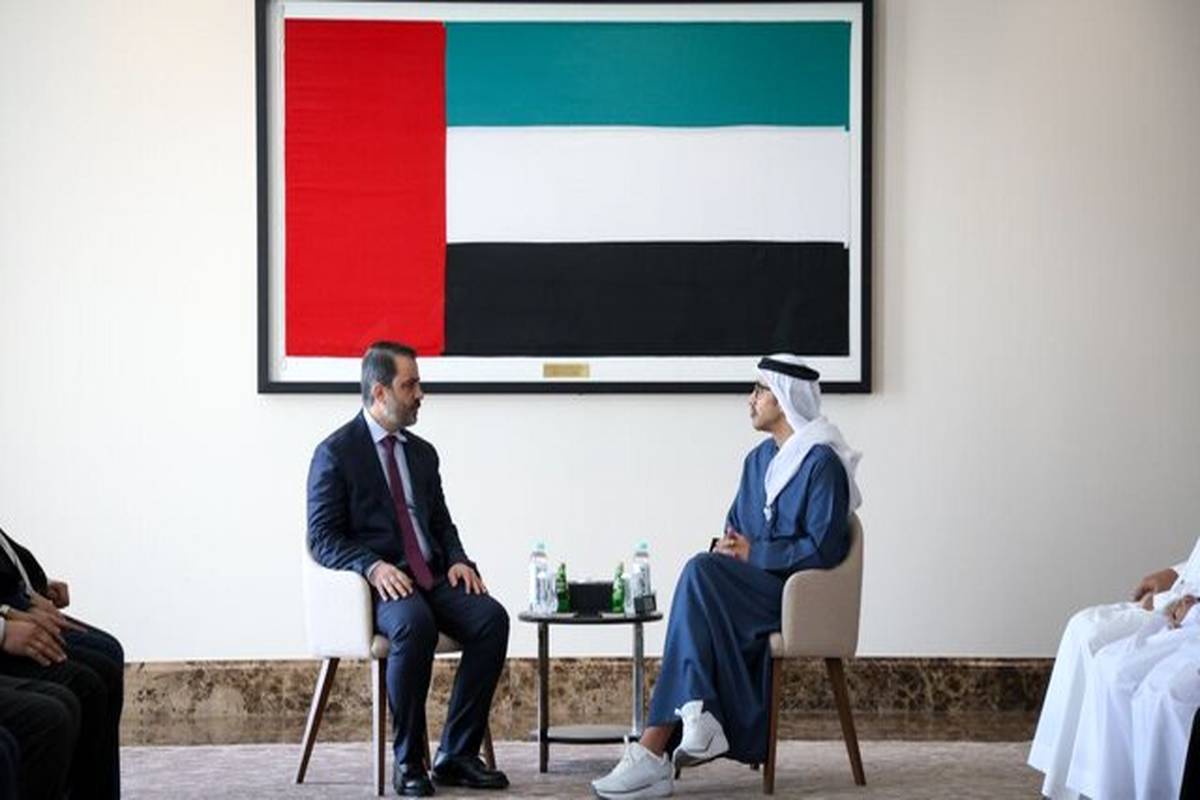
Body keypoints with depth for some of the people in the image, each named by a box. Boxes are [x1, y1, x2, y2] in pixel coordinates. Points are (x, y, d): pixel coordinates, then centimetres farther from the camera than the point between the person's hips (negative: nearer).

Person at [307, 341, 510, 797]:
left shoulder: (422, 452, 18)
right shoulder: (335, 453, -2)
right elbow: (322, 539, -6)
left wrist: (458, 561, 0)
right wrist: (373, 566, -23)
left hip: (432, 577, 6)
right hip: (375, 584, -6)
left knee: (491, 617, -23)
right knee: (414, 624, -38)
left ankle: (457, 755, -17)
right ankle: (408, 761, -23)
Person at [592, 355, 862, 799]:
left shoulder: (822, 462, -7)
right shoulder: (758, 460, 18)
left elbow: (823, 549, -14)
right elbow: (736, 528, 23)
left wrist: (753, 552, -12)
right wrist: (727, 545, 0)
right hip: (753, 590, 7)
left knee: (700, 573, -28)